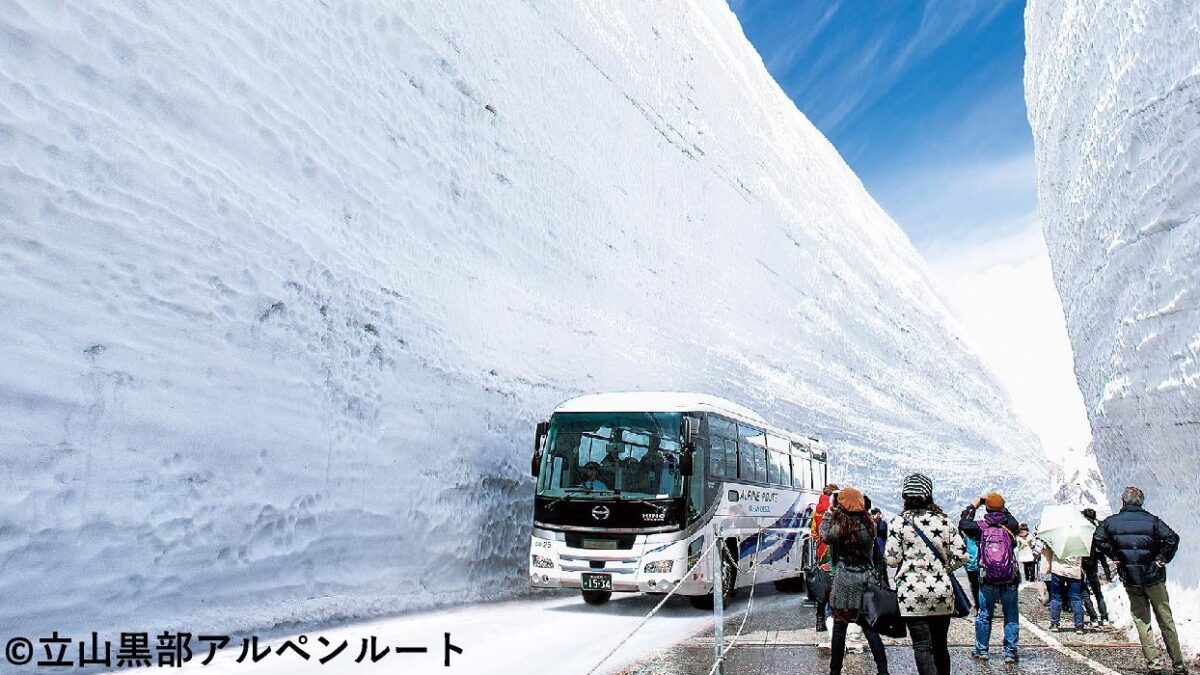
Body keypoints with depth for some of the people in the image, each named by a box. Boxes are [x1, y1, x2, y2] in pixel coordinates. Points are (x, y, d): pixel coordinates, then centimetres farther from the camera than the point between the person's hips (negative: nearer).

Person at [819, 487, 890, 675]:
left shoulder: (841, 525, -14)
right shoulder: (870, 524, 0)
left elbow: (825, 536, -5)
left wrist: (829, 514, 2)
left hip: (845, 579, -4)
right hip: (867, 578, 4)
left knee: (840, 626, 5)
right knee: (869, 627, 12)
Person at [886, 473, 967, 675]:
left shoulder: (898, 522, -6)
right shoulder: (943, 520, 4)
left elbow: (892, 560, -8)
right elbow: (961, 555, 0)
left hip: (912, 591, -4)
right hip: (942, 590, 4)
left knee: (922, 646, -2)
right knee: (940, 645, 17)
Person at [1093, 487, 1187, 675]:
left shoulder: (1111, 521, -1)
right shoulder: (1152, 520, -5)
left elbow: (1097, 540, -8)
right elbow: (1172, 538, -17)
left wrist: (1113, 556, 2)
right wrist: (1162, 558, -7)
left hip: (1130, 579, 0)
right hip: (1153, 577, 0)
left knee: (1141, 620, 10)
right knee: (1166, 620, 9)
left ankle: (1153, 659, 3)